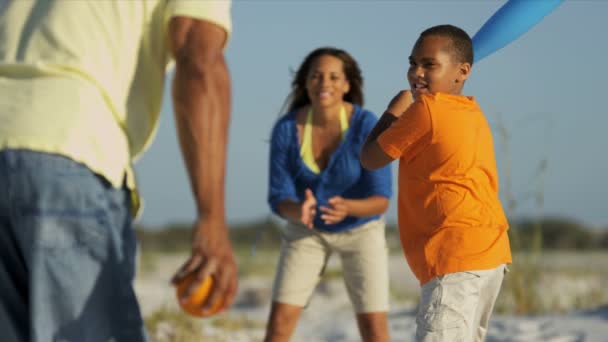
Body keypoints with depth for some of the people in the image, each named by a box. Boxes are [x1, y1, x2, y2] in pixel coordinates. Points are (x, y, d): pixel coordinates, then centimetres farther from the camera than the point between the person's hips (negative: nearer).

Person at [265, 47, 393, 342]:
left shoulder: (367, 126, -29)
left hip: (360, 228, -2)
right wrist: (300, 212, -45)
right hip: (308, 229, 2)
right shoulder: (285, 129, -22)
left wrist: (346, 208, -49)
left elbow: (380, 200, -27)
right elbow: (279, 200, -20)